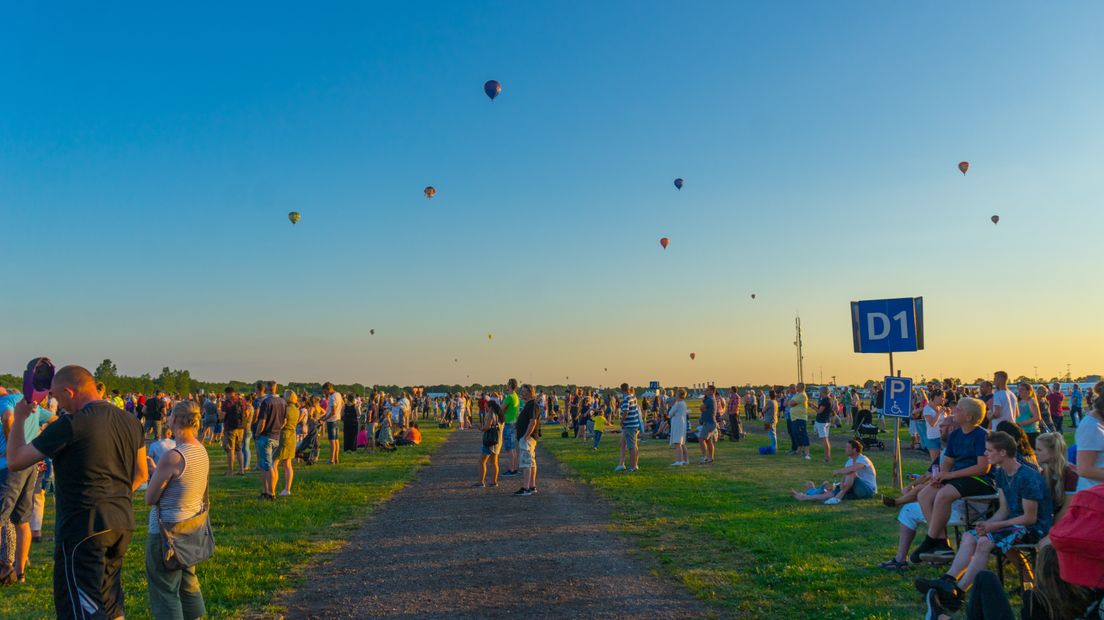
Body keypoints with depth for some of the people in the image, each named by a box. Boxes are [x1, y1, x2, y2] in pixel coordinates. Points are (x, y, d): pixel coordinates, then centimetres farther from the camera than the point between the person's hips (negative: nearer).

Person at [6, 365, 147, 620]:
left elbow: (15, 461, -6)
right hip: (122, 523, 7)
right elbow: (140, 474, 16)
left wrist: (19, 418, 6)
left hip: (82, 526, -7)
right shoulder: (130, 422, 7)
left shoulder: (70, 425, -15)